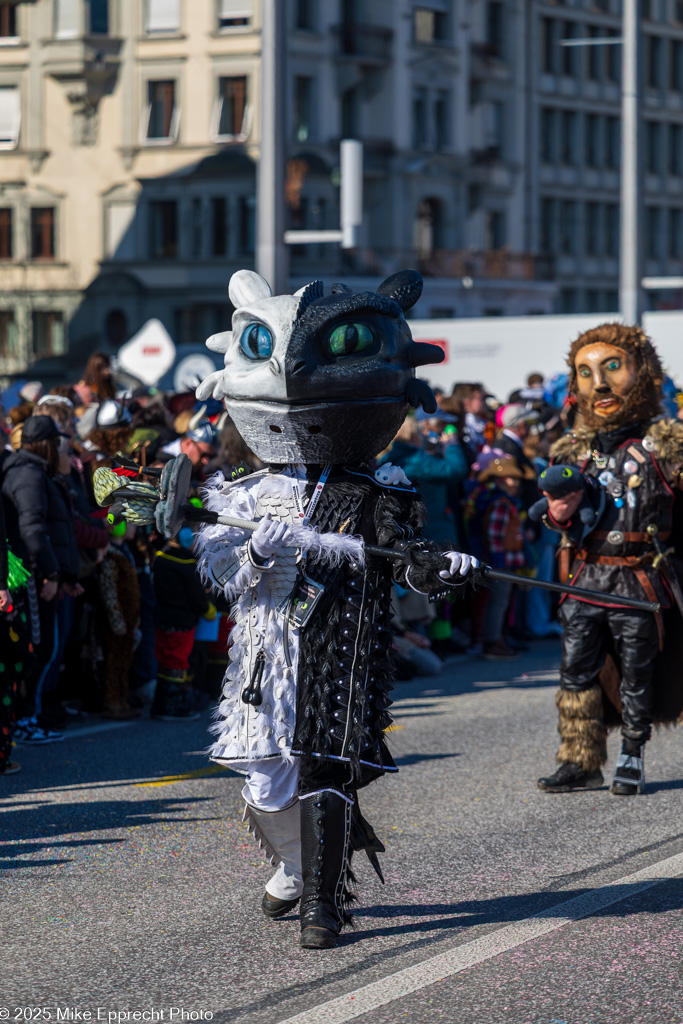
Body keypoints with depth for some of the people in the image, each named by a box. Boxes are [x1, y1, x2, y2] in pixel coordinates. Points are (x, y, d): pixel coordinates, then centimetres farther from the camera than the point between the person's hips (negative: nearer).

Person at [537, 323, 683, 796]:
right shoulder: (573, 449, 9)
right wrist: (558, 514, -7)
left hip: (640, 581, -4)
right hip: (587, 578, 4)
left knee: (636, 676, 4)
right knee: (577, 672, 3)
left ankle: (632, 759, 17)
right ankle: (580, 762, 10)